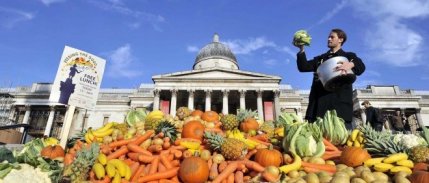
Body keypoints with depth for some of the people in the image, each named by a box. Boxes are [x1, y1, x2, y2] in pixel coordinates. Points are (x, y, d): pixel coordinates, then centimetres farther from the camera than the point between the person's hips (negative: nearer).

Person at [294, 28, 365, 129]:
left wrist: (351, 64, -27)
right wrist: (301, 50, 1)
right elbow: (304, 67, 12)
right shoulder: (320, 59, 26)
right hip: (320, 102, 3)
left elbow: (361, 66, -4)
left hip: (340, 101, -3)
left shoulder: (349, 56, 15)